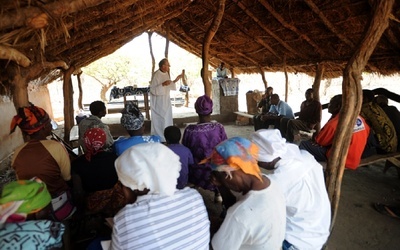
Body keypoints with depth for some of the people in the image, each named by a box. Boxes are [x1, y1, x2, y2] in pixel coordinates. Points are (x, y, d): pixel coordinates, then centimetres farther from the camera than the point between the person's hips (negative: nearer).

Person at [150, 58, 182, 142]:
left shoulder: (166, 73, 6)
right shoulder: (156, 75, -19)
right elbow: (152, 90, -20)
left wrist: (175, 81, 4)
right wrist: (163, 84, -29)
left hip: (166, 100, 8)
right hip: (158, 101, -8)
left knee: (167, 118, 14)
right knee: (159, 119, -1)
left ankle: (165, 137, 27)